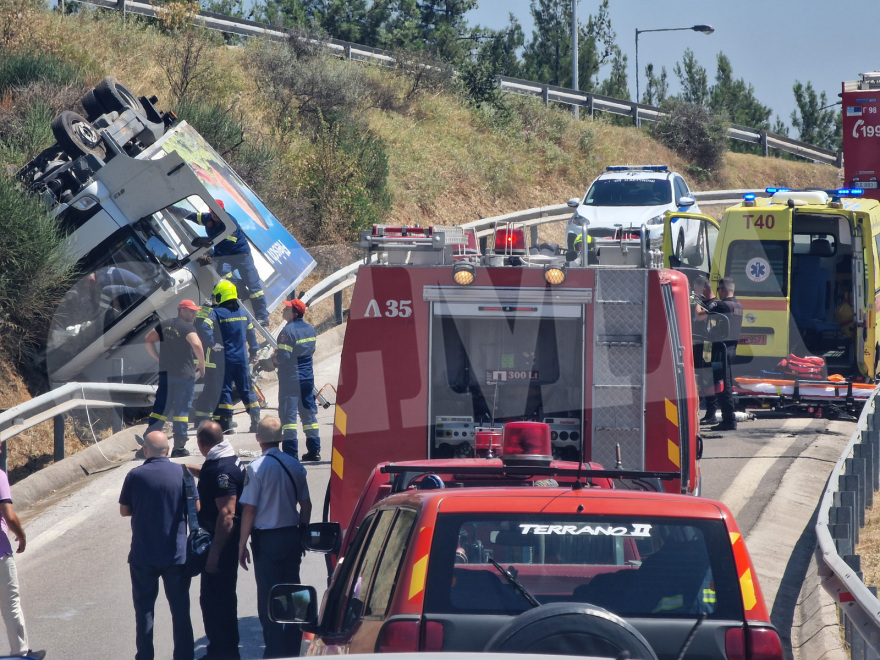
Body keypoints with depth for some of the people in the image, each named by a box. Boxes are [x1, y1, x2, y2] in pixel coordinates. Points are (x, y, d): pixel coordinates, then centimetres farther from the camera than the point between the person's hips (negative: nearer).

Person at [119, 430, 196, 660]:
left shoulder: (135, 476, -8)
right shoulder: (182, 473, -6)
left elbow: (124, 510, 1)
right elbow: (195, 507, 2)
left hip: (143, 555, -1)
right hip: (176, 553, 1)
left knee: (144, 608, 9)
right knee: (180, 608, 9)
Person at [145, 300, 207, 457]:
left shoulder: (165, 325, 10)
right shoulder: (187, 327, -11)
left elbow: (148, 339, 14)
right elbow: (196, 344, -27)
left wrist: (158, 358, 16)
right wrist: (202, 364, -14)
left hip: (165, 372, 6)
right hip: (184, 374, -6)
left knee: (160, 408, 10)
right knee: (181, 409, 0)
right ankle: (179, 447, 0)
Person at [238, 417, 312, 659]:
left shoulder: (257, 468, -13)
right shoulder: (295, 465, 2)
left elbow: (249, 510, -13)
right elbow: (306, 505, 8)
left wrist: (242, 544, -6)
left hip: (267, 539, -5)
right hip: (292, 536, 5)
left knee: (268, 600, 0)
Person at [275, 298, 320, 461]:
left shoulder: (289, 331, -17)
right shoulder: (310, 329, 8)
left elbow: (282, 357, -22)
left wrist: (274, 359, -1)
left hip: (290, 377, -7)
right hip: (307, 376, 7)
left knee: (288, 413, -4)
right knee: (309, 413, 12)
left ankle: (290, 451, -7)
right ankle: (314, 449, 13)